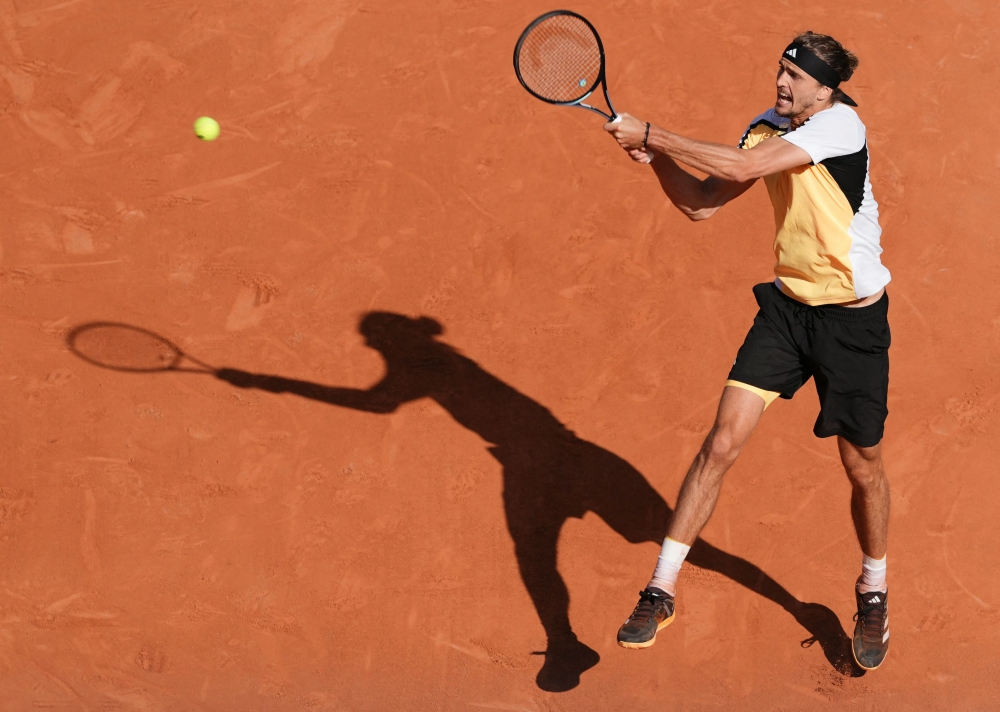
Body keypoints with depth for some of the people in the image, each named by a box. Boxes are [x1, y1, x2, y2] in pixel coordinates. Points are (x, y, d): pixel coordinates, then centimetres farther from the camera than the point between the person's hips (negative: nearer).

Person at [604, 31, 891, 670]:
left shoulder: (841, 123, -19)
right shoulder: (769, 127, 2)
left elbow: (742, 167, -27)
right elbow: (703, 203, 3)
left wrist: (650, 134, -22)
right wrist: (654, 155, -14)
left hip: (854, 317, -5)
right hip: (787, 305, 5)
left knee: (863, 466, 8)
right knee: (723, 442, -7)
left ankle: (873, 594, 34)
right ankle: (661, 592, -2)